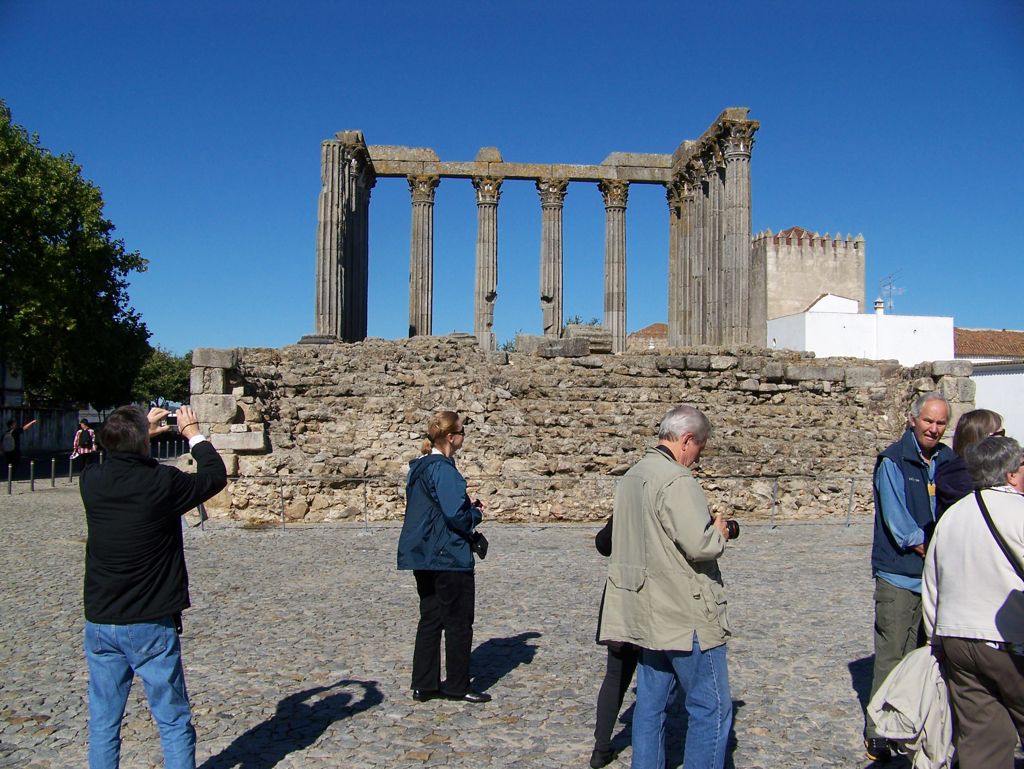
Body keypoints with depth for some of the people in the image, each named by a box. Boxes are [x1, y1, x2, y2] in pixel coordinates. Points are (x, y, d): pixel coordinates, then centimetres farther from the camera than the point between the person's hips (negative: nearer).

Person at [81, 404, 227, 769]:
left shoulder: (91, 481, -4)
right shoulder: (163, 483, -17)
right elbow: (216, 475, 1)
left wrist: (142, 429, 26)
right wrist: (193, 433, 12)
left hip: (99, 623, 4)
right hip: (150, 626, -4)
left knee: (103, 724, 15)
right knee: (174, 724, 7)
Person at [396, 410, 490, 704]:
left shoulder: (419, 467, 11)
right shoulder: (443, 469, -19)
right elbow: (456, 515, -25)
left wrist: (468, 507, 12)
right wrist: (476, 514, -4)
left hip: (423, 556, 9)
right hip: (450, 557, -9)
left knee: (430, 619, 14)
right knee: (458, 622, 5)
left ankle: (424, 685, 19)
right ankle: (457, 686, 15)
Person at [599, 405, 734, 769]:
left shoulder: (630, 477, 12)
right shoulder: (676, 480, -18)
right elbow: (699, 545, -25)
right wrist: (719, 533, -2)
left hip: (648, 613, 9)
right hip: (687, 616, -9)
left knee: (651, 702, 14)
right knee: (712, 707, 3)